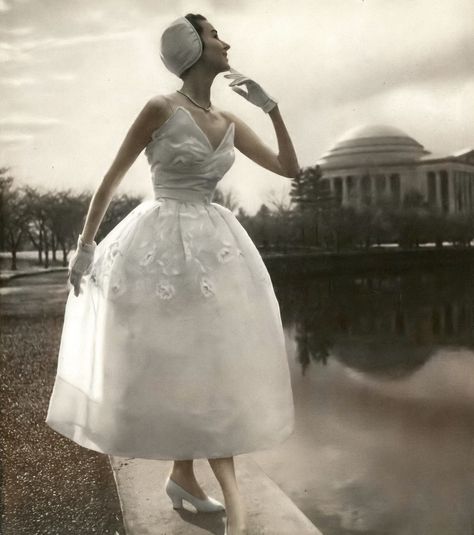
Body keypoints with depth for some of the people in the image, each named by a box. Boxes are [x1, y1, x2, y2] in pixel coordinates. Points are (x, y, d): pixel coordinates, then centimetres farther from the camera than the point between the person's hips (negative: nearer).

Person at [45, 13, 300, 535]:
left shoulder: (229, 122, 10)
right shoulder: (160, 108, -8)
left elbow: (290, 169, 10)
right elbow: (111, 178, -4)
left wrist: (272, 108, 0)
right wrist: (85, 245, -5)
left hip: (213, 246, 7)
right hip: (162, 247, -7)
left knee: (207, 365, 9)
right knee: (188, 365, -3)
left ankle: (183, 475, 26)